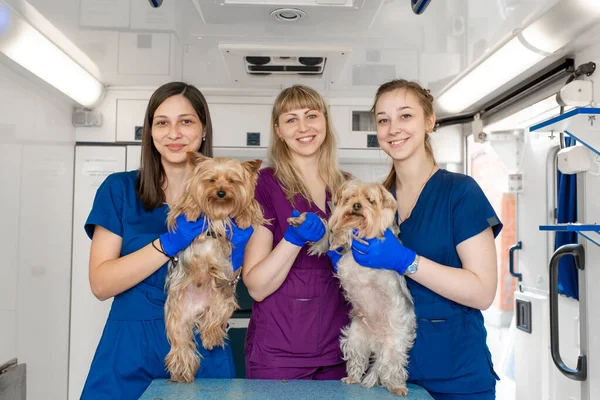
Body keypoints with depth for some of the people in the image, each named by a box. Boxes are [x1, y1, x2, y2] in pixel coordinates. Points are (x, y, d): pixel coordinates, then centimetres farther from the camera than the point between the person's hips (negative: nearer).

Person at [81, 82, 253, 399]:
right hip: (131, 351, -1)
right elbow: (101, 284, -11)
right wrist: (169, 243, -21)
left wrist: (234, 253, -17)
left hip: (202, 351, 1)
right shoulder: (119, 189, -3)